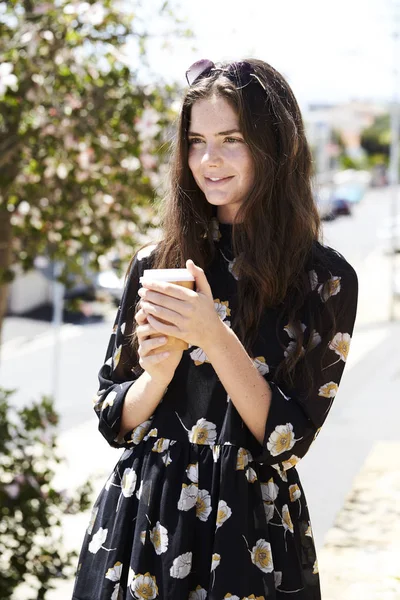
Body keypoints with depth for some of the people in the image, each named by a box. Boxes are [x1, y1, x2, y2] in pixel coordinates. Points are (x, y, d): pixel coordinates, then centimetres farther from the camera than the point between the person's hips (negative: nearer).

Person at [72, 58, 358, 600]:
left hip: (253, 534, -2)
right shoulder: (156, 264, -1)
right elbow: (114, 421, 3)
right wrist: (158, 373, -18)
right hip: (141, 519, 3)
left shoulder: (327, 280, -8)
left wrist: (215, 338, -24)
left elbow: (288, 440, -12)